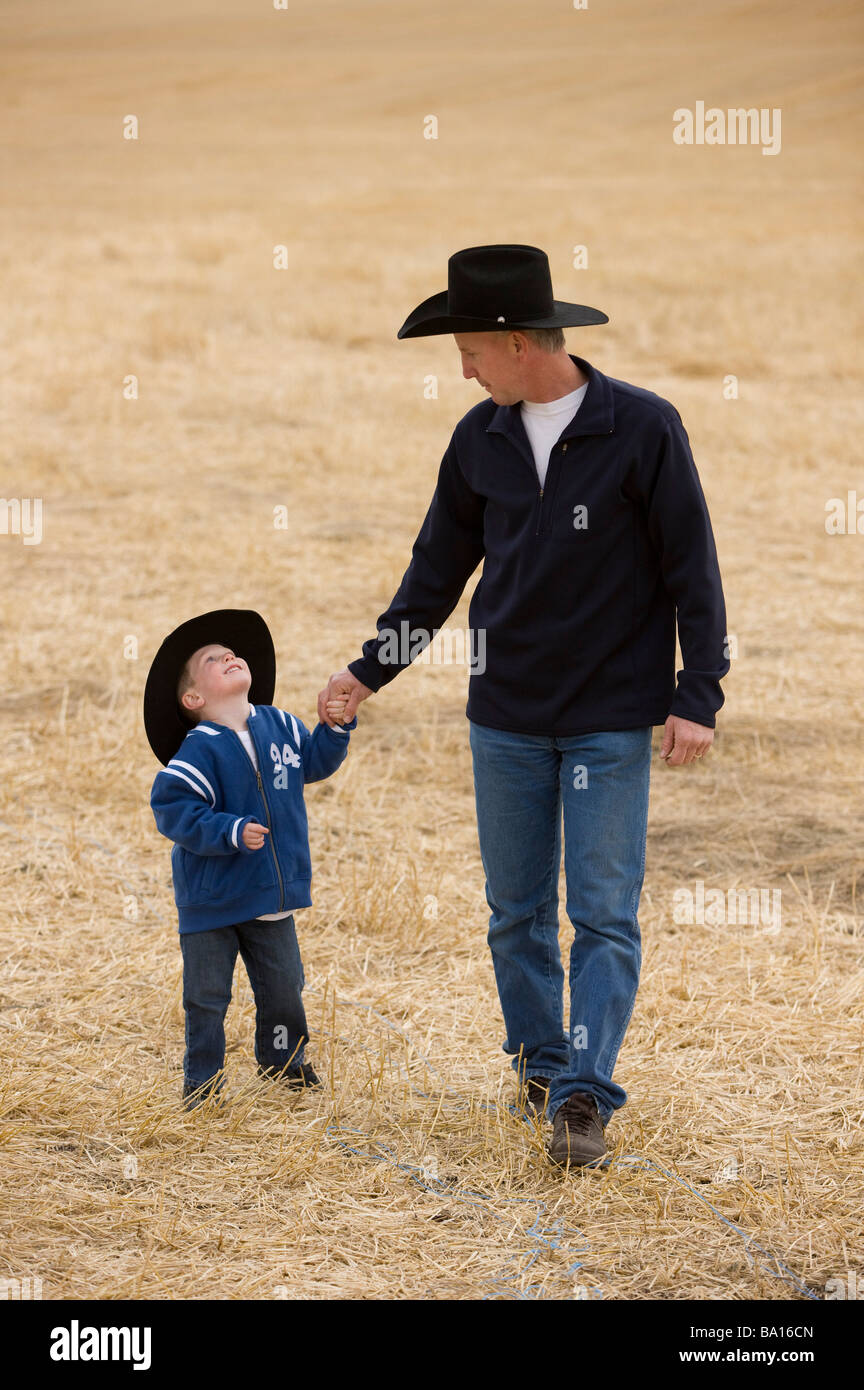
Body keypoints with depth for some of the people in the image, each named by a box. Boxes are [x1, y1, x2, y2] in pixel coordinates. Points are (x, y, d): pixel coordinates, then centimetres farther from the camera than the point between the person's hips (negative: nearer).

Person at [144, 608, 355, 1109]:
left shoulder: (280, 727, 1)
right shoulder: (199, 751, -18)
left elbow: (315, 762, 18)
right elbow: (172, 809, -22)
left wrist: (337, 727, 2)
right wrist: (231, 832, -29)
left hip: (272, 894, 5)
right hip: (210, 899, -5)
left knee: (283, 985, 16)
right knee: (207, 996, 6)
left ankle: (283, 1059, 37)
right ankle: (203, 1078, 20)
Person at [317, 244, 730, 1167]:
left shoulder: (643, 428, -9)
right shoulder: (481, 438, 4)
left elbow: (692, 571, -6)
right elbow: (439, 566, 14)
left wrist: (697, 697, -11)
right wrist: (372, 668, 10)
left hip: (612, 718, -4)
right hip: (505, 713, 4)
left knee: (604, 915, -5)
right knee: (516, 910, 10)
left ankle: (584, 1094, -6)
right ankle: (540, 1061, 24)